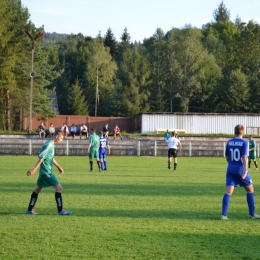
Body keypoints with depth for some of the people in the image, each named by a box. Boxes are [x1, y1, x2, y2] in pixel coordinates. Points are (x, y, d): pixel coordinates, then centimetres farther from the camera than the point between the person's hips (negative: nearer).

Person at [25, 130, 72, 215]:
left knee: (38, 188, 14)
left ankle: (30, 209, 21)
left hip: (44, 172, 10)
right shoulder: (49, 145, -18)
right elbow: (41, 158, -22)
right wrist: (34, 170, -24)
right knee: (58, 187, -8)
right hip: (47, 172, -10)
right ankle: (60, 210, -6)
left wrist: (58, 167, 30)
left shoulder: (51, 144, 12)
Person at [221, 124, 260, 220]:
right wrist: (245, 171, -21)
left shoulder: (229, 142, 6)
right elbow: (245, 157, -17)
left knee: (228, 192, -1)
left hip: (230, 169, 4)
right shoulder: (244, 142, -8)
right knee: (250, 190, 14)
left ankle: (224, 214, -13)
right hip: (240, 169, -4)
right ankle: (252, 214, 17)